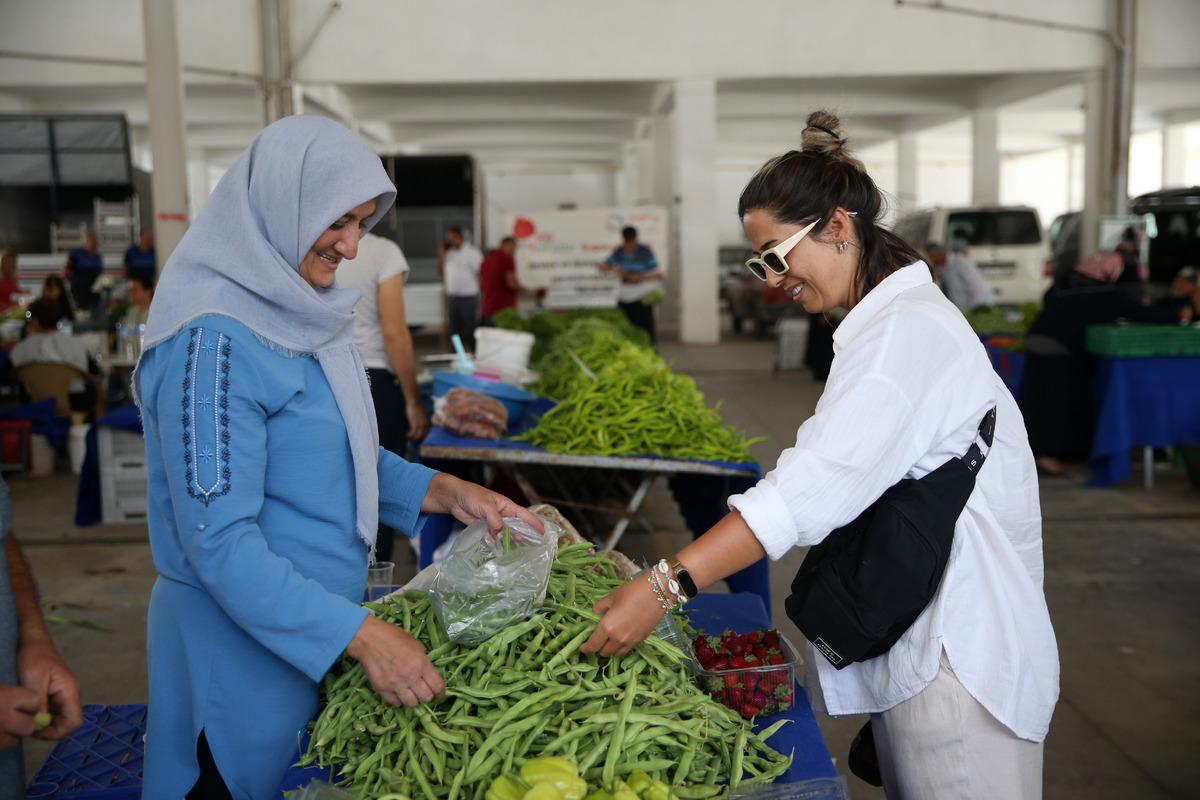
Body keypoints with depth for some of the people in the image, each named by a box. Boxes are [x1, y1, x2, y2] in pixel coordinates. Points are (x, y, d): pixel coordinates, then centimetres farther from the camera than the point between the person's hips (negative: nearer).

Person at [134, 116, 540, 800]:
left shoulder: (302, 312, 3)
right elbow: (219, 543, -26)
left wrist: (444, 492, -1)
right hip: (243, 645, -8)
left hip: (322, 627, 8)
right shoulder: (215, 339, -24)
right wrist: (361, 634, -27)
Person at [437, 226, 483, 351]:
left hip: (468, 297, -6)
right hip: (452, 297, 6)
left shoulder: (472, 252, -6)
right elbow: (441, 272, 18)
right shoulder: (449, 253, 12)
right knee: (454, 330, 10)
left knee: (470, 331, -3)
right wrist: (441, 256, 4)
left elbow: (480, 274, -8)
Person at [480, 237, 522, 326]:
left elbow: (481, 285, 19)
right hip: (504, 308, -7)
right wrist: (522, 288, 3)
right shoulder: (507, 258, -9)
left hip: (488, 309, 7)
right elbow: (512, 283, -16)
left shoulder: (487, 259, 14)